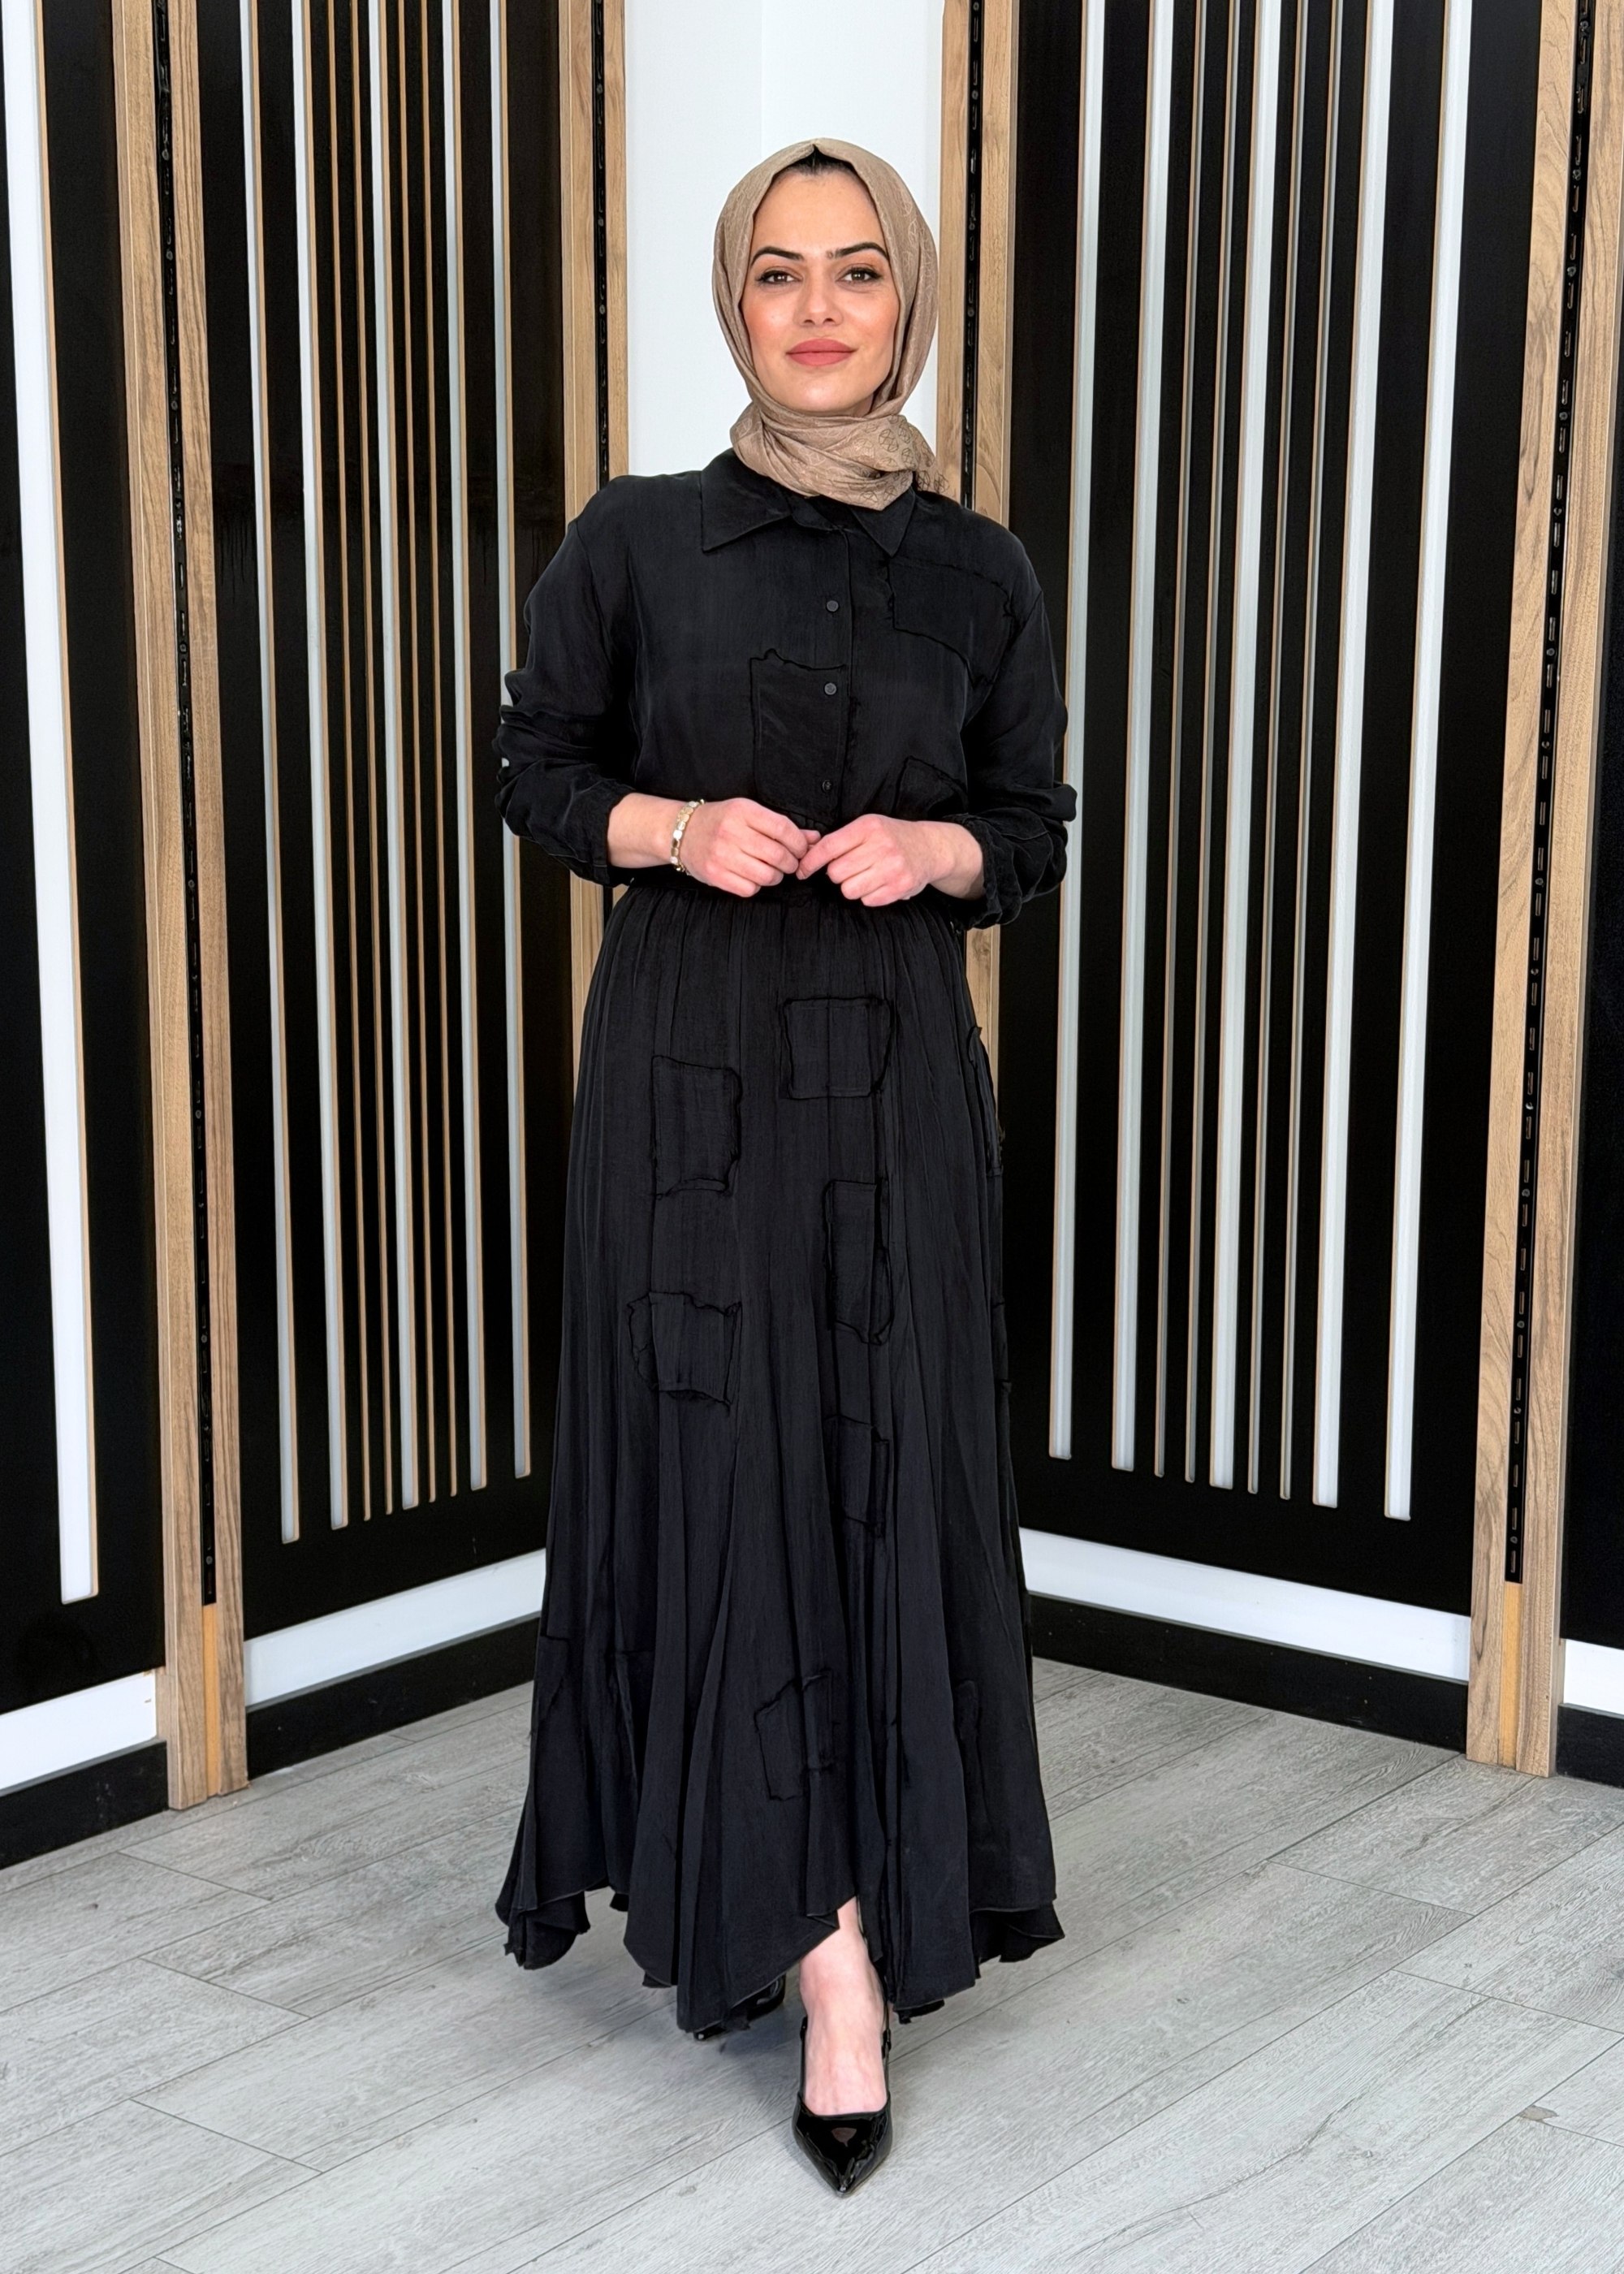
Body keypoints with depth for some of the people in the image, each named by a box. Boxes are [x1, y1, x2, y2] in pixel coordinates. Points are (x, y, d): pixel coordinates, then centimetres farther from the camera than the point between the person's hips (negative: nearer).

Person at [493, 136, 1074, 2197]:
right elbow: (537, 772, 7)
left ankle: (840, 1924, 15)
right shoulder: (636, 540, 1)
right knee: (720, 1465, -2)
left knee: (885, 1477, 1)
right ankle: (838, 1942, 7)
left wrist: (936, 848, -10)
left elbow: (1038, 831, 11)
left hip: (892, 1074, 1)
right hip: (688, 1065, -1)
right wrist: (670, 827, -12)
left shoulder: (979, 574, 5)